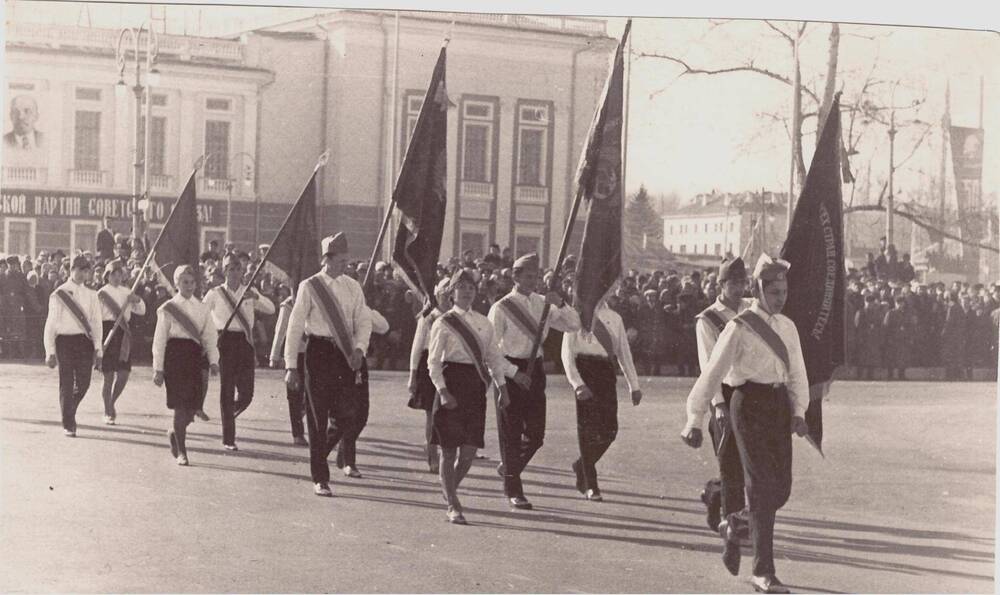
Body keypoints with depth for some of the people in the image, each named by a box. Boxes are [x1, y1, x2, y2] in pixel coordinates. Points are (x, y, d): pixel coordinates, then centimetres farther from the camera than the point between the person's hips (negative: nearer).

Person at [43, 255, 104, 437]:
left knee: (83, 383, 2)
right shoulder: (59, 294, -1)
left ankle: (69, 412, 30)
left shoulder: (91, 295, 9)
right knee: (67, 384, -1)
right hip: (64, 341, -3)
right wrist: (50, 351, -5)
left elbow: (96, 324, 10)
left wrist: (98, 350, 3)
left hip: (84, 341, 3)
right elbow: (51, 324, -1)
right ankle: (68, 424, 8)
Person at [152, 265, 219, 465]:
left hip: (195, 356, 4)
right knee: (181, 406, -7)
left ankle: (174, 432, 33)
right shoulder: (168, 309, 1)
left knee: (193, 405, 2)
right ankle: (181, 452, 1)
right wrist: (158, 369, -3)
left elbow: (210, 337, 10)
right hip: (175, 357, -4)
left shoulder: (202, 309, 11)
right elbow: (159, 340, 1)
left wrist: (213, 361, -4)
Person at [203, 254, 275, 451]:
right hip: (226, 341, -3)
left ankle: (229, 414, 33)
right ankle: (228, 439, 3)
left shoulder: (249, 292, 10)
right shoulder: (215, 294, 2)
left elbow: (271, 309, -1)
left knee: (246, 394, -1)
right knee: (227, 390, -3)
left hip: (245, 341, 3)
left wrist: (256, 297, -18)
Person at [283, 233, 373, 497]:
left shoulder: (352, 287, 8)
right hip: (318, 351, -4)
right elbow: (295, 327, -3)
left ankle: (319, 453, 30)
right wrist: (291, 366, -7)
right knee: (318, 417, 1)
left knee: (344, 414, 0)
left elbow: (363, 321, 10)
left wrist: (359, 347, -10)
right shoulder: (309, 287, -4)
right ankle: (319, 478, 8)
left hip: (345, 354, 4)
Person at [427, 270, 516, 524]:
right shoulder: (443, 323, -2)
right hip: (452, 383, -4)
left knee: (470, 450, 1)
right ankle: (453, 506, 6)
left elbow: (494, 357, 16)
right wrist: (442, 391, -14)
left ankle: (449, 490, 26)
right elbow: (433, 362, -5)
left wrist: (502, 387, 8)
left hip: (476, 386, 4)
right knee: (449, 450, -1)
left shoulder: (483, 323, 12)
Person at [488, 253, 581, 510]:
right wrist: (514, 373, -18)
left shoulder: (542, 304, 7)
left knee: (536, 434, 6)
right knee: (511, 433, 1)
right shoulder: (502, 308, -9)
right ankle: (513, 490, 12)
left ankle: (508, 467, 32)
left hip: (534, 369, 5)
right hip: (509, 369, -5)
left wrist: (560, 304, -11)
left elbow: (573, 325, 6)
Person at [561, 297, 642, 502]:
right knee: (588, 429, -3)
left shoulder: (614, 318, 12)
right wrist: (577, 383, -16)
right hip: (584, 369, -4)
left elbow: (624, 352, 16)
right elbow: (567, 353, -5)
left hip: (606, 371, 5)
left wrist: (634, 385, 12)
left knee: (609, 430, 2)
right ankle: (590, 485, 6)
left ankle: (582, 466, 28)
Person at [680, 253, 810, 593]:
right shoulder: (740, 328, -7)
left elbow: (797, 373, 15)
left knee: (781, 487, 7)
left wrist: (798, 412, 1)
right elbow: (712, 373, -7)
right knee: (762, 487, -9)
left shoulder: (787, 327, 12)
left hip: (779, 406, 7)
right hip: (749, 404, -7)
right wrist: (695, 420, -7)